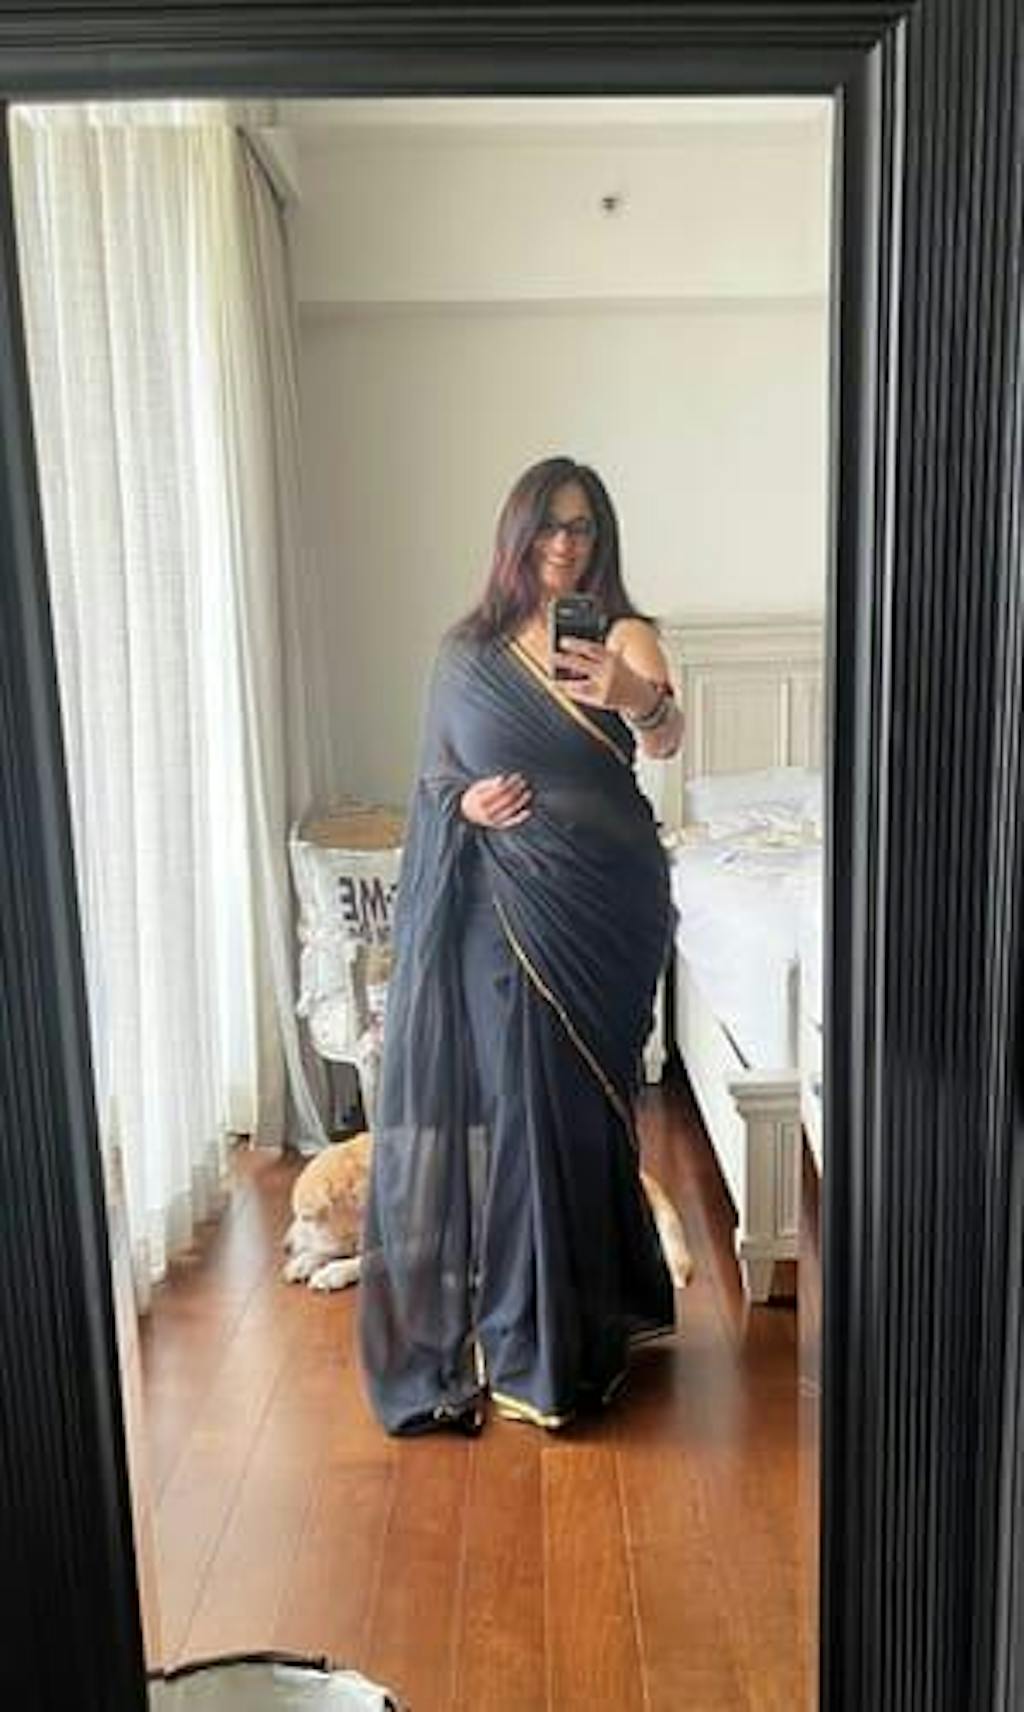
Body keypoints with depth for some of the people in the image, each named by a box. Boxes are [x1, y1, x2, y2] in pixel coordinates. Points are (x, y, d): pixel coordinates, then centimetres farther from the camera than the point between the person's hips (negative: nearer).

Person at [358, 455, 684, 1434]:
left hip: (603, 908, -1)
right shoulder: (468, 649, 7)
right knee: (514, 1101, 2)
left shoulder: (623, 635, -2)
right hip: (499, 907, 2)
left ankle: (572, 1329, 27)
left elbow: (665, 737, -22)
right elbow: (433, 773, 13)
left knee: (580, 1103, 7)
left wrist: (639, 699, -44)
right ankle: (527, 1347, 19)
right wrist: (464, 803, -9)